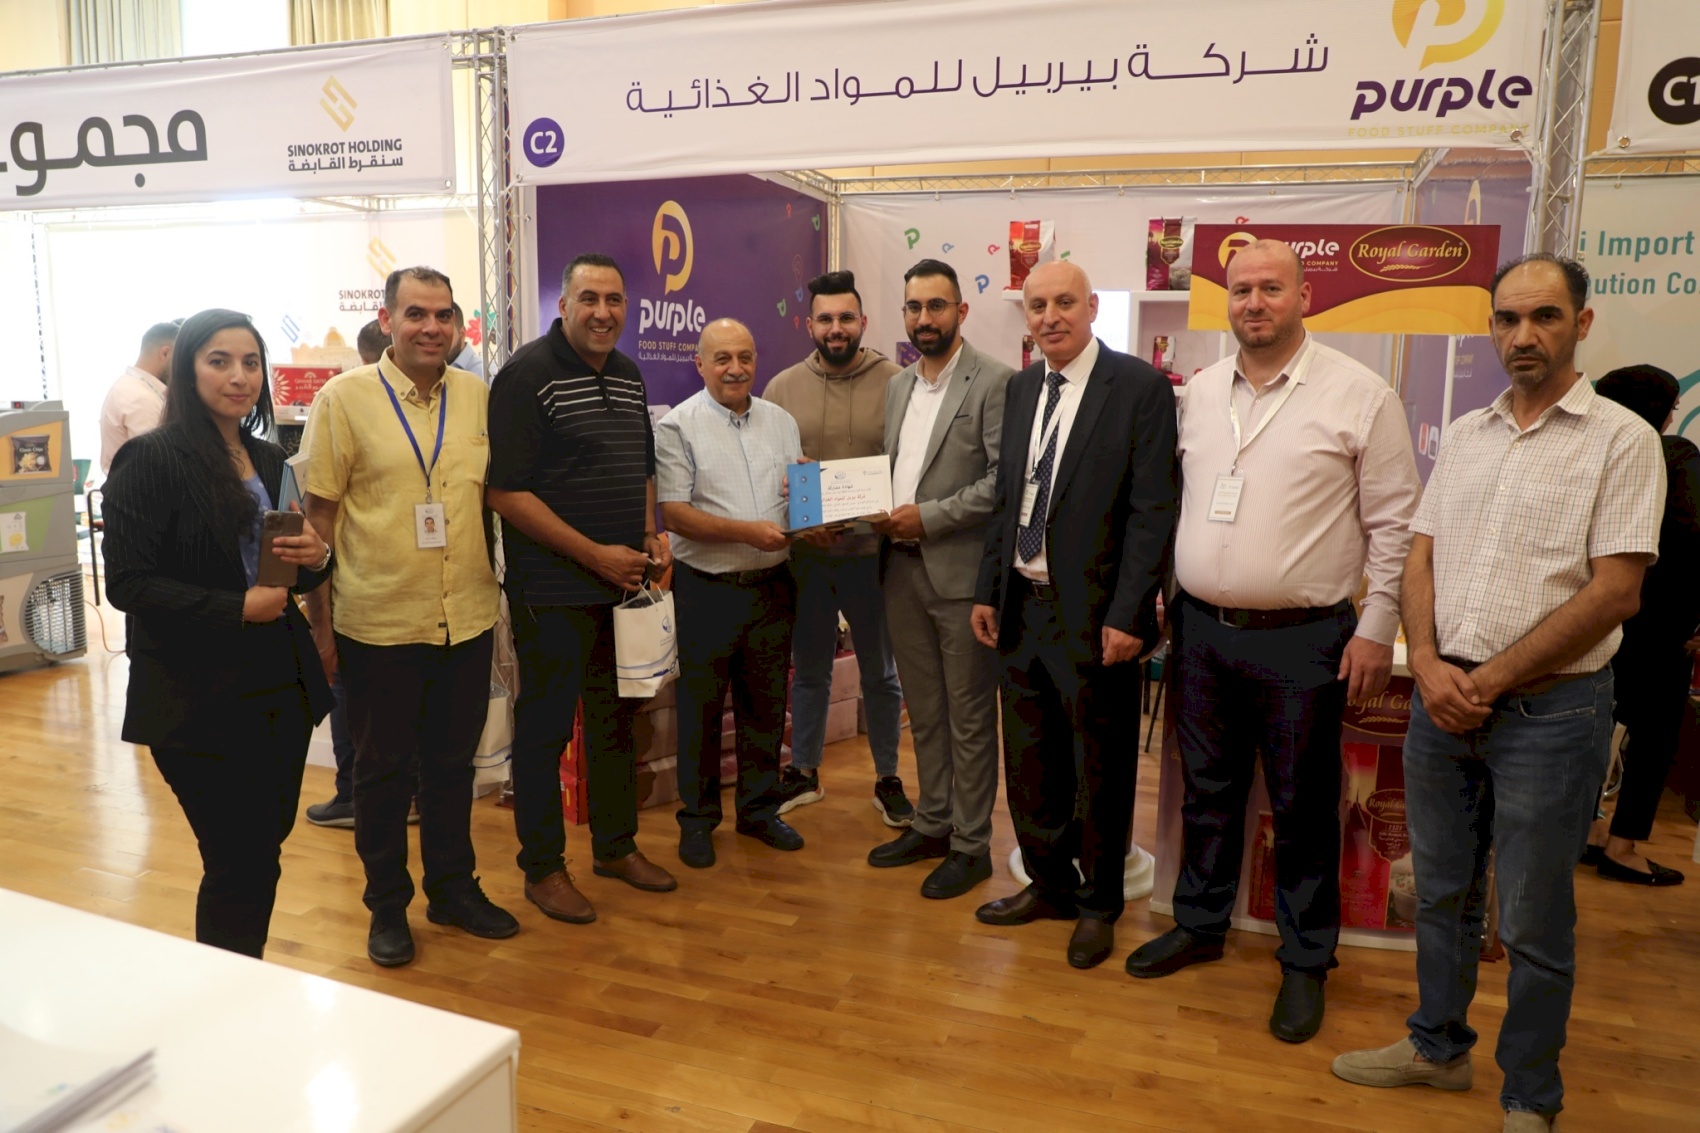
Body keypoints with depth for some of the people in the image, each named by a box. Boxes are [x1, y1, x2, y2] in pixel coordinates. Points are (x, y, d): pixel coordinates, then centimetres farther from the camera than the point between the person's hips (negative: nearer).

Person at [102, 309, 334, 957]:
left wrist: (315, 559, -5)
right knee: (238, 864, 0)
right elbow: (128, 583, -14)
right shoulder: (150, 460, -10)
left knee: (264, 852, 15)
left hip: (280, 685, 7)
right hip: (199, 699, -6)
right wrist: (234, 608, -22)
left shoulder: (268, 460, 11)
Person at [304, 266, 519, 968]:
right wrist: (319, 621, -5)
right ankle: (387, 906, 29)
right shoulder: (344, 398, -6)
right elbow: (319, 512, -5)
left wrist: (493, 584, 9)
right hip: (379, 624, -3)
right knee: (383, 770, 12)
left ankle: (454, 889, 34)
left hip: (467, 619, 3)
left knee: (453, 763, 17)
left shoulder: (478, 397, 4)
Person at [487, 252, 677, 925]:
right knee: (545, 725, 4)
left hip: (624, 583, 7)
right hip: (553, 588, -7)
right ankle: (543, 869, 19)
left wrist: (651, 536, 5)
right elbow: (505, 492, -17)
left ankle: (616, 846, 32)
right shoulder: (528, 374, -12)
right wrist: (595, 555, -18)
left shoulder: (629, 377, 11)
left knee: (617, 717, 16)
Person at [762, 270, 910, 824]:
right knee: (809, 669, 17)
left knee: (880, 673, 13)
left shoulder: (896, 383, -6)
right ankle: (803, 773, 33)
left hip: (871, 554, -2)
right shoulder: (783, 387, 2)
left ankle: (887, 779, 29)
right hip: (803, 555, 2)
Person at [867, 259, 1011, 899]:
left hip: (962, 573, -7)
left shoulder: (994, 382, -8)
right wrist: (875, 516, 1)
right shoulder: (898, 386, 15)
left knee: (969, 716, 4)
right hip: (903, 572, 7)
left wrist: (929, 517, -17)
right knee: (924, 712, 16)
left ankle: (970, 845, 17)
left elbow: (1005, 480, -15)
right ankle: (932, 824, 31)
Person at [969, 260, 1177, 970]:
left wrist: (1128, 616, -18)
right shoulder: (1020, 389, 11)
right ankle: (1049, 885, 37)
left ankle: (1098, 905, 30)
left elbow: (1152, 510, -13)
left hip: (1094, 615, -6)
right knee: (1030, 764, 17)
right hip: (1021, 610, 6)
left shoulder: (1140, 387, -9)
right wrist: (989, 590, 9)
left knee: (1100, 771, 9)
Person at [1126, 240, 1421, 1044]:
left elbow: (1394, 522, -5)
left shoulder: (1359, 395, -7)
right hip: (1202, 630, 5)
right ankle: (1200, 924, 35)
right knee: (1207, 790, 17)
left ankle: (1306, 962, 26)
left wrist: (1377, 630, -8)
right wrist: (1171, 600, 11)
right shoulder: (1199, 392, 7)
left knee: (1302, 810, 8)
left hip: (1302, 642, -4)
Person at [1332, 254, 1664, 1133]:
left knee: (1534, 922, 7)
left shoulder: (1620, 440, -6)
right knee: (1441, 892, 17)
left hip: (1551, 707, -5)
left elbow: (1614, 592, -13)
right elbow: (1420, 559, 8)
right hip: (1443, 696, 5)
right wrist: (1429, 665, -8)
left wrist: (1491, 680, -13)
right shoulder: (1463, 435, 10)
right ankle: (1438, 1046, 36)